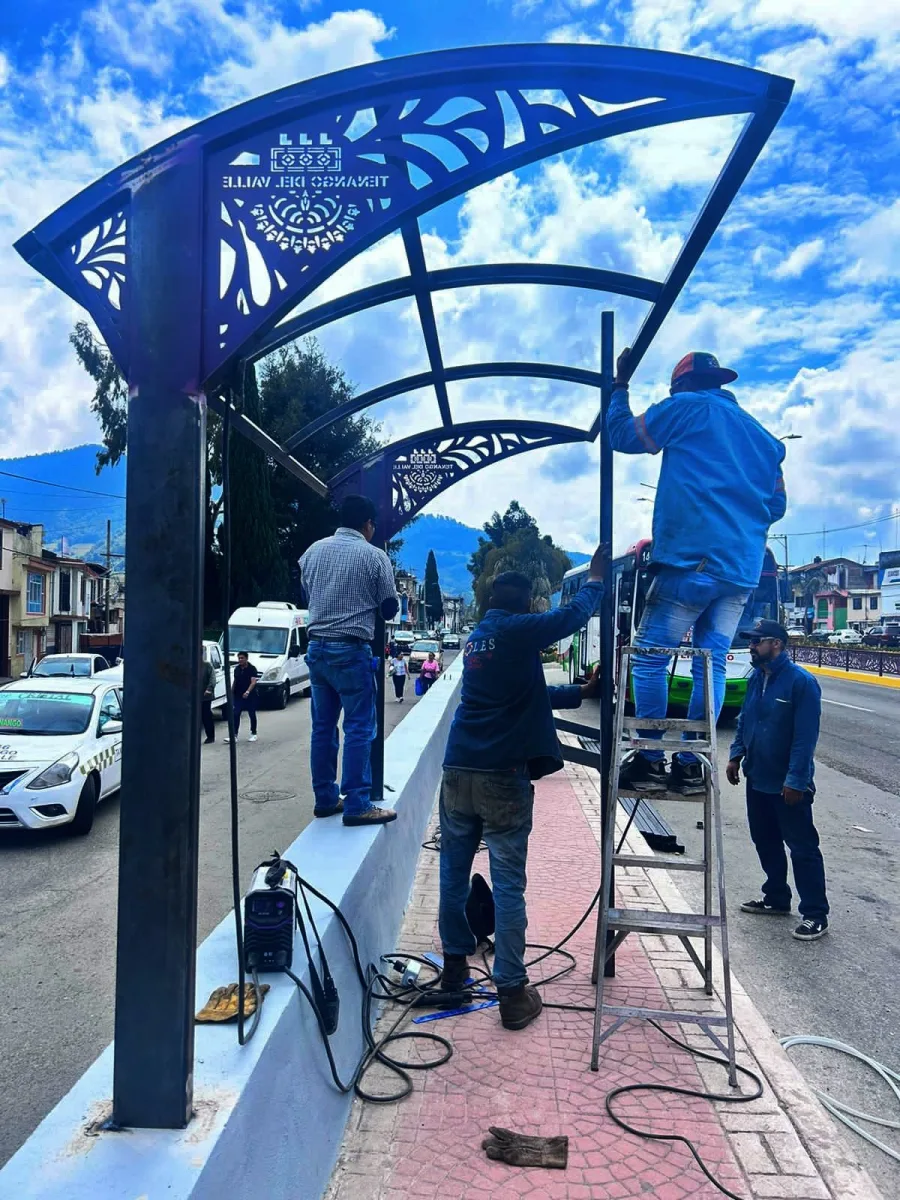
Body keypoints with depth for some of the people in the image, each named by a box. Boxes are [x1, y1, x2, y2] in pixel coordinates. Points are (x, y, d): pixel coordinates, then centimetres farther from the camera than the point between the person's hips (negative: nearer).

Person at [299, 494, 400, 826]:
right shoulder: (374, 556, -7)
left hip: (317, 647, 6)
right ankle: (357, 805, 1)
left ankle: (325, 798, 20)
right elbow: (390, 608, 0)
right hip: (351, 650, -6)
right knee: (359, 728, -1)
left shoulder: (313, 551, 7)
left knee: (323, 727, 12)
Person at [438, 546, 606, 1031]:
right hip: (502, 777, -7)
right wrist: (595, 577, 15)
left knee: (454, 872, 15)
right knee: (508, 885, 1)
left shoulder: (476, 637, 16)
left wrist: (580, 692, 26)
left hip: (458, 772, 7)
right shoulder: (517, 630, -8)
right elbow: (572, 616, -2)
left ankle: (454, 964, 28)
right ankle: (512, 992, 8)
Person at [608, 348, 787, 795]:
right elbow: (776, 504, 26)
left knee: (649, 656, -1)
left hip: (692, 560, -7)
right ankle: (689, 765, 6)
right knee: (712, 663, 6)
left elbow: (623, 434, 12)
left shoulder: (687, 408, 5)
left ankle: (649, 761, -3)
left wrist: (620, 385, 25)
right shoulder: (762, 435, 24)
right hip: (743, 571, 7)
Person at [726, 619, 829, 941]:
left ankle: (815, 914, 13)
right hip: (757, 779, 8)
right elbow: (744, 721, 16)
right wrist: (736, 755, 8)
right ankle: (776, 897, 35)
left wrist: (795, 780, -21)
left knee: (802, 848, 3)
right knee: (765, 842, 19)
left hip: (788, 785, -8)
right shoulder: (756, 679, 6)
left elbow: (806, 736, -21)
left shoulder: (801, 682, -19)